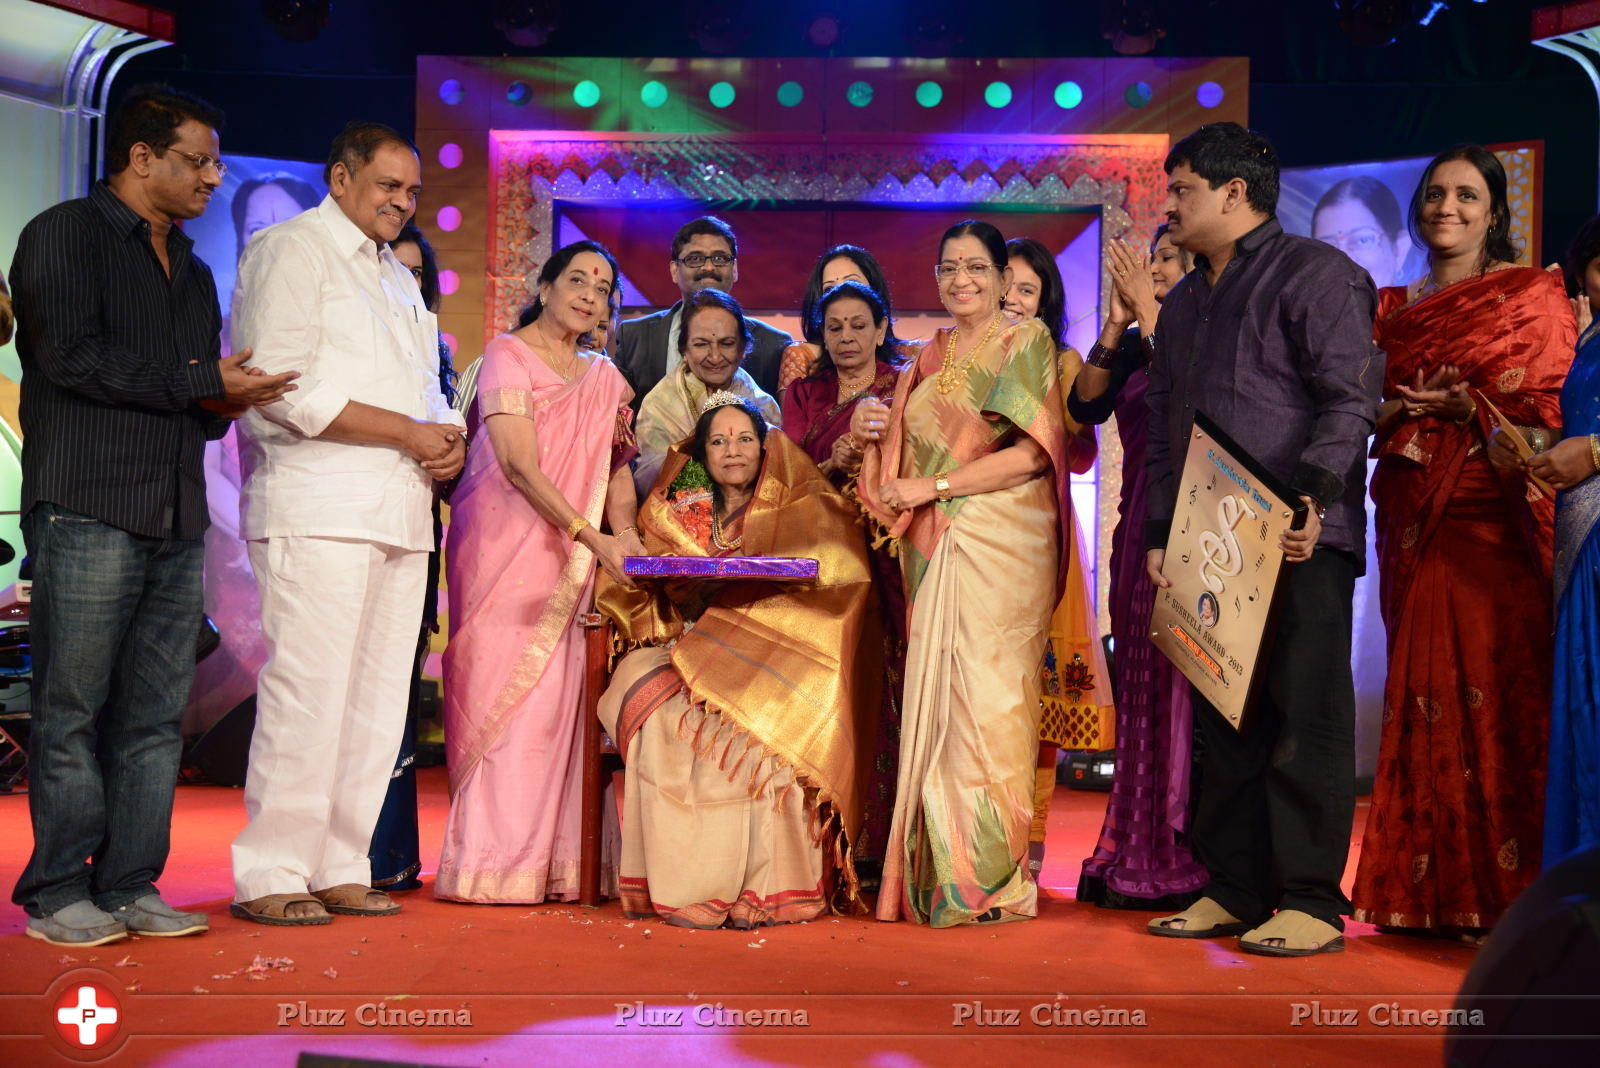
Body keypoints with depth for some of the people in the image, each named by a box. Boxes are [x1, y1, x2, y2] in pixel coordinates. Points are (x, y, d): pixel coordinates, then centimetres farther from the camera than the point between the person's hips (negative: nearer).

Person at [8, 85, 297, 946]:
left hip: (178, 521, 7)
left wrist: (227, 402, 4)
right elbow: (71, 356, -12)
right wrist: (205, 383, -9)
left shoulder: (192, 272, 24)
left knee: (154, 717, 5)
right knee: (71, 712, -3)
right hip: (89, 512, -7)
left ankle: (129, 887, 11)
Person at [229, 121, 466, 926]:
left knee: (376, 700, 7)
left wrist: (448, 438, 4)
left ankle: (339, 867, 14)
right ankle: (269, 873, -2)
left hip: (399, 513, 8)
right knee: (307, 694, -10)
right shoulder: (291, 249, -1)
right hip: (320, 511, -8)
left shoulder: (398, 277, 26)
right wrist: (409, 432, -12)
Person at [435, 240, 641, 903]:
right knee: (504, 687, -8)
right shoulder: (508, 356, -3)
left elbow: (617, 468, 12)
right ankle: (493, 864, -5)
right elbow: (520, 467, -14)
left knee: (558, 691, -1)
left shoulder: (604, 378, 16)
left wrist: (625, 533, -9)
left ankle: (551, 861, 2)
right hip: (505, 544, -5)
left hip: (570, 557, 5)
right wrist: (590, 536, -23)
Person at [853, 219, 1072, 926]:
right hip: (934, 550, 6)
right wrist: (877, 428, 1)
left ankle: (992, 879, -2)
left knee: (984, 695, -9)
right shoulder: (932, 356, 19)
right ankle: (938, 871, 6)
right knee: (934, 699, 1)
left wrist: (932, 486, -12)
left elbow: (1031, 452, -11)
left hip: (1000, 544, -6)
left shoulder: (1025, 342, 0)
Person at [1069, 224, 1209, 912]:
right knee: (1140, 686, 9)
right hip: (1139, 531, 7)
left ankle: (1186, 860, 2)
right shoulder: (1136, 343, 15)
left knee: (1183, 682, -6)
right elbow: (1085, 405, 3)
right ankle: (1139, 857, 16)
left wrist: (1149, 315, -15)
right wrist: (1117, 321, -5)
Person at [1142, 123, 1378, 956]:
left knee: (1305, 722, -3)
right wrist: (1159, 533, 11)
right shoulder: (1182, 304, 22)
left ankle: (1311, 901, 3)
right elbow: (1164, 429, 21)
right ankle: (1234, 891, 18)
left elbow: (1350, 397, -12)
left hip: (1299, 544, -7)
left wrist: (1311, 496, -24)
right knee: (1223, 724, 9)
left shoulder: (1316, 274, -1)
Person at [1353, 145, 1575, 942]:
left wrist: (1467, 407, -16)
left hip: (1495, 519, -4)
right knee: (1422, 691, 3)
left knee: (1494, 689, -9)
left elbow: (1552, 409, -4)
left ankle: (1501, 891, -2)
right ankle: (1429, 888, 10)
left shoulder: (1533, 297, 4)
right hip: (1413, 525, 4)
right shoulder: (1392, 308, 18)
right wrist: (1402, 409, -6)